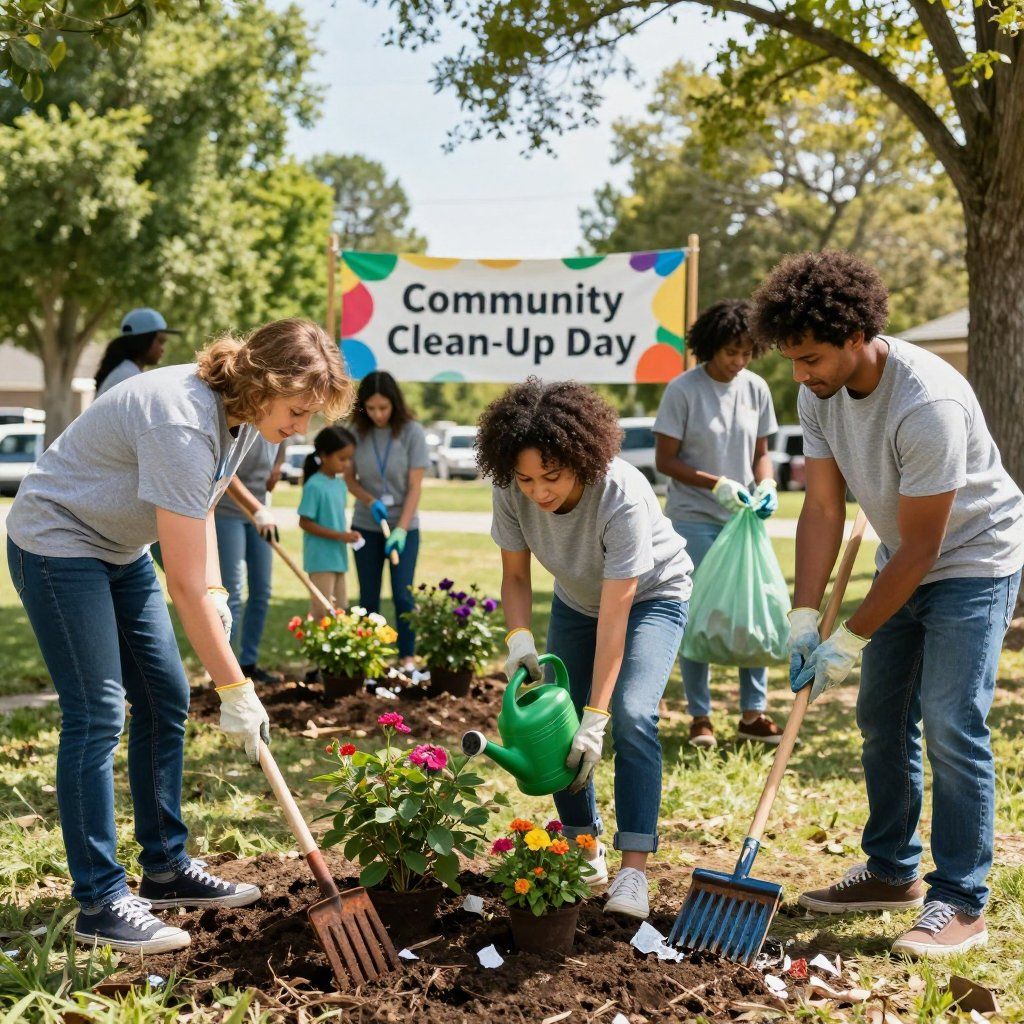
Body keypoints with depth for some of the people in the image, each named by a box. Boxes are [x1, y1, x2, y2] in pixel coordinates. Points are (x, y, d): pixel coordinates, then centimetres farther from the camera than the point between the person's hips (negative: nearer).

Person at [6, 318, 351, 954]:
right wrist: (236, 691, -27)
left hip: (121, 551, 9)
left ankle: (168, 870, 17)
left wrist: (216, 591, -1)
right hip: (57, 543, -9)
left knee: (166, 701, 7)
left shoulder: (242, 413, -5)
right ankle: (101, 902, -4)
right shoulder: (183, 423, -34)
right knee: (97, 715, -12)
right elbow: (184, 586, -32)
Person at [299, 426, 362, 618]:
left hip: (338, 557, 8)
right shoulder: (314, 486, -15)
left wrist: (348, 534, 0)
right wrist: (340, 536, -20)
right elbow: (305, 523, -16)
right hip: (320, 558, -8)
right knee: (321, 612, -5)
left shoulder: (340, 483, 9)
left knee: (341, 609, 14)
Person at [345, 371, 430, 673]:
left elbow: (415, 486, -10)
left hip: (404, 526, -2)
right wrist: (371, 501, -14)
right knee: (368, 596, 6)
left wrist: (402, 528, -18)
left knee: (402, 594, -5)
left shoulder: (411, 432, -10)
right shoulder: (357, 433, -3)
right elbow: (349, 478, 5)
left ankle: (408, 658, 2)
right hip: (366, 527, 2)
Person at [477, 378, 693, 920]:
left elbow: (614, 618, -37)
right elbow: (515, 577, -8)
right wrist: (520, 641, -28)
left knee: (631, 716, -23)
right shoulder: (511, 492, -24)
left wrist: (595, 719, -37)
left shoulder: (622, 496, -39)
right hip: (576, 599, 5)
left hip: (650, 596, -5)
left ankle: (633, 871, -22)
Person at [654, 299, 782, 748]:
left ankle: (753, 712, 16)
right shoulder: (683, 390, -9)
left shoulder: (756, 389, 4)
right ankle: (699, 716, 11)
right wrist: (717, 484, -18)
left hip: (742, 519, 4)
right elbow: (665, 460, -8)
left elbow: (760, 452, 12)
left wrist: (765, 485, -8)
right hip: (694, 519, -4)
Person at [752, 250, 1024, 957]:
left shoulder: (928, 403, -34)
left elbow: (920, 548, -28)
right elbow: (823, 508, -7)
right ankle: (893, 872, 25)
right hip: (906, 563, 8)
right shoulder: (819, 393, -10)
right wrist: (806, 619, -13)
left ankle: (962, 904, -3)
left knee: (952, 726, -13)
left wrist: (851, 641, -22)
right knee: (882, 718, 11)